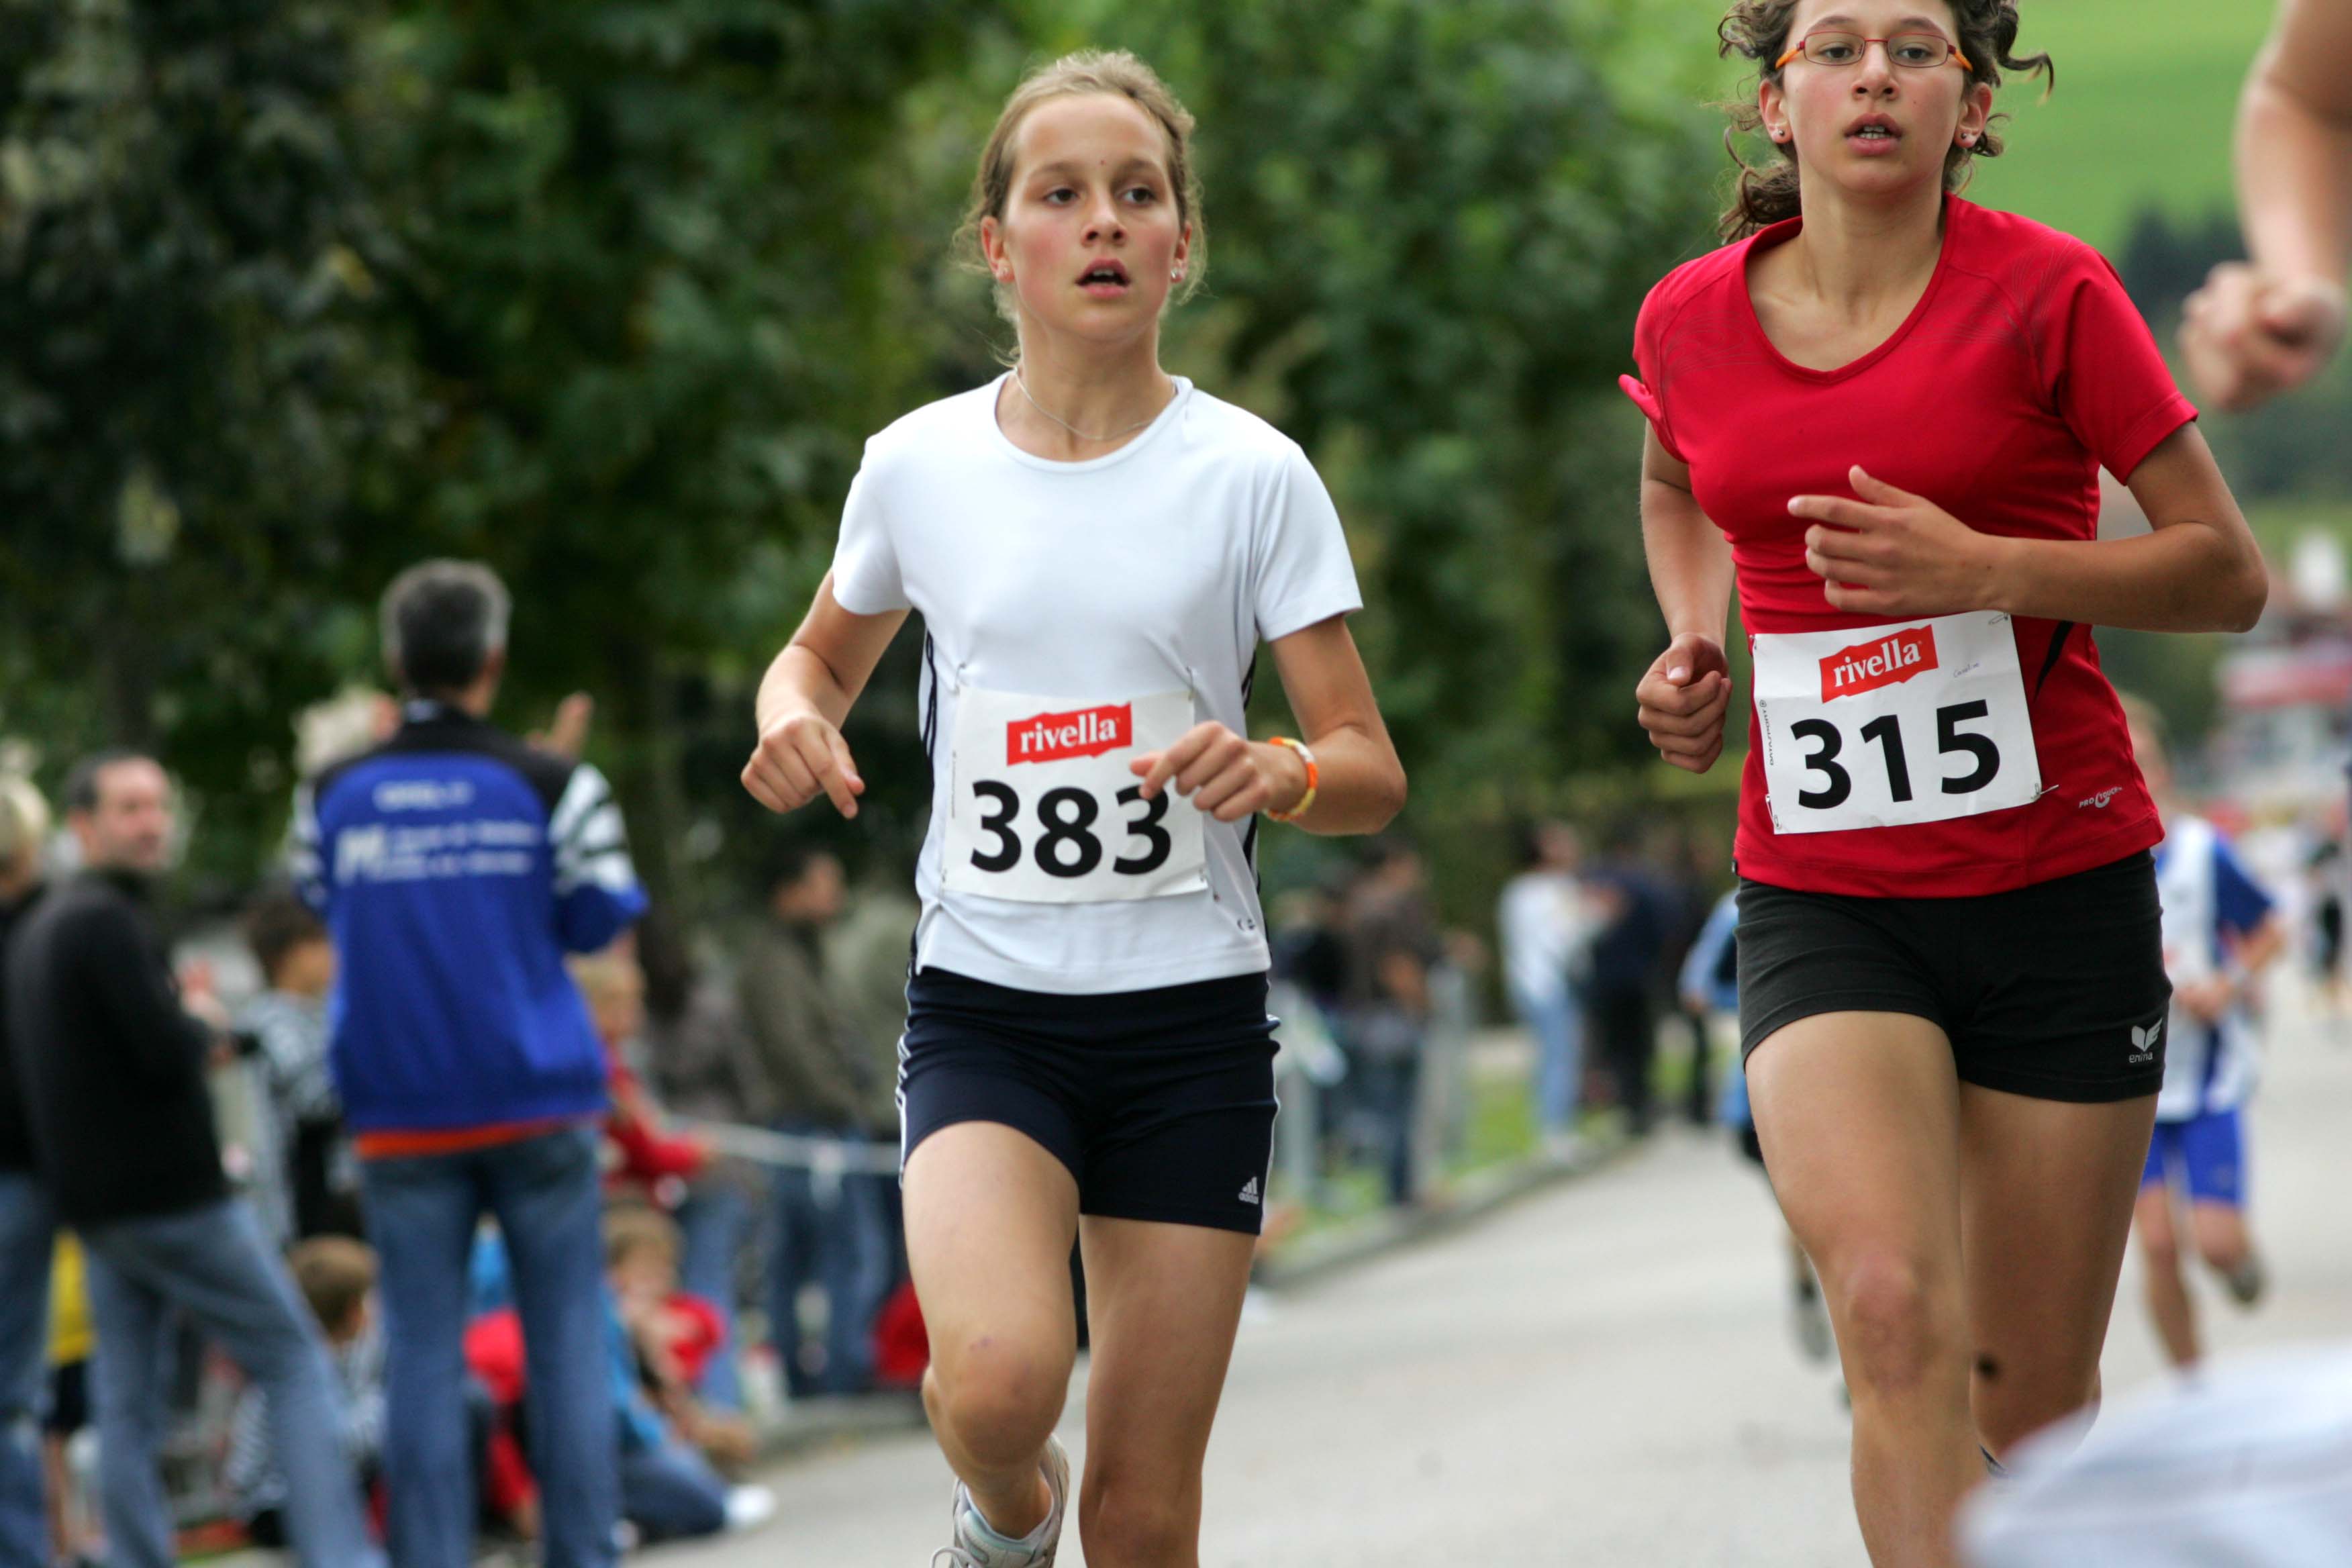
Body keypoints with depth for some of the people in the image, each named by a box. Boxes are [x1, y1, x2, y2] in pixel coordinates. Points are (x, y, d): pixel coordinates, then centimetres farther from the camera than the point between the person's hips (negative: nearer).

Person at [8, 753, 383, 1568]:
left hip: (91, 1197, 9)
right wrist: (205, 1026, 0)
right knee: (296, 1363, -3)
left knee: (126, 1408, 6)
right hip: (170, 1195, -9)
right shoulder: (107, 922, -15)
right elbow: (165, 1054, -23)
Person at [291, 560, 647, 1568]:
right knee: (566, 1342, 4)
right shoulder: (550, 785, -6)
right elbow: (597, 920, 2)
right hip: (538, 1106, -1)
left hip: (401, 1118, 1)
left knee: (421, 1353, 3)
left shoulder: (331, 796, 0)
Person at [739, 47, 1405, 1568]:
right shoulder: (920, 465, 2)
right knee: (998, 1377, -26)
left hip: (1189, 1009, 0)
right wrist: (793, 715, -3)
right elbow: (825, 656, 21)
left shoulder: (1250, 473, -2)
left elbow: (1372, 773, 0)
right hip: (984, 1002, 0)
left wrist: (1282, 773, -23)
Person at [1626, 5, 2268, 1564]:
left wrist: (1989, 570, -18)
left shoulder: (2045, 293, -6)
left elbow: (2230, 573, -4)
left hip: (2061, 887, -1)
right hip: (1821, 896, 1)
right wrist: (1693, 637, 10)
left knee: (2031, 1398, 4)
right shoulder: (1691, 321, 4)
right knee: (1895, 1313, -23)